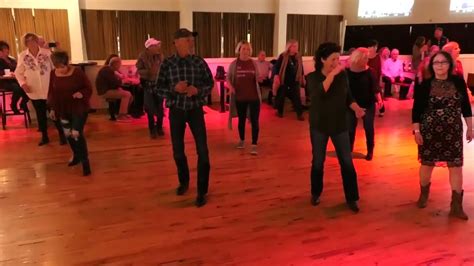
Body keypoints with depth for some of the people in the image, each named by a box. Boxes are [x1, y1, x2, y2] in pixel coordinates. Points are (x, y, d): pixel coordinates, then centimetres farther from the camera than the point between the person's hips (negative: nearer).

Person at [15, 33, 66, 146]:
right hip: (34, 91, 3)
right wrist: (23, 83, -9)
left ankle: (62, 135, 21)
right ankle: (44, 136, 30)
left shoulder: (47, 53, -8)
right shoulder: (22, 56, -1)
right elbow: (18, 72, 6)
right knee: (40, 114, 15)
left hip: (50, 89, -2)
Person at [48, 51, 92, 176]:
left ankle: (85, 161, 0)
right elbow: (52, 92, 9)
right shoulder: (53, 74, -2)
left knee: (77, 134, -12)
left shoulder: (77, 72, -15)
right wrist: (52, 108, 9)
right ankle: (76, 156, 37)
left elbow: (88, 88, -7)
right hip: (63, 109, 5)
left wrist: (82, 93, -28)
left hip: (79, 108, -5)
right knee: (68, 134, 15)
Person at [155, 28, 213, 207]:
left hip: (196, 110, 0)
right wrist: (174, 88, -22)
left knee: (203, 151, -5)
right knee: (178, 151, 12)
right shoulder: (167, 64, -6)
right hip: (176, 111, 0)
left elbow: (210, 83, 5)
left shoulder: (199, 62, -4)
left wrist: (198, 90, -16)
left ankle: (202, 191, 7)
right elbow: (158, 89, -3)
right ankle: (184, 181, 37)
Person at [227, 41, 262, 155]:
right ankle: (242, 140, 35)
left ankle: (254, 145, 1)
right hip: (240, 97, 1)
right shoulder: (234, 64, -2)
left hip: (254, 97, 0)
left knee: (254, 121, -4)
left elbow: (258, 78, 7)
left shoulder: (254, 63, 0)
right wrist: (230, 86, -14)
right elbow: (228, 78, 6)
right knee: (241, 120, 15)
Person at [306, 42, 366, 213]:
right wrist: (333, 74, -31)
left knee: (347, 162, 2)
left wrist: (356, 108, -13)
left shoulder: (343, 75, -2)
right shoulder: (313, 77, -9)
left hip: (340, 125, 2)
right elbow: (319, 93, -29)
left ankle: (352, 198, 15)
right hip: (319, 125, -1)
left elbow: (348, 97, 6)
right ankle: (316, 193, 30)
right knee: (318, 162, 11)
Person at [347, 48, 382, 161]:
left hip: (368, 104, -1)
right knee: (350, 128, 6)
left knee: (369, 128, 6)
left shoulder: (370, 72, -7)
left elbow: (375, 87, -7)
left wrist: (379, 99, -19)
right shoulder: (348, 72, -5)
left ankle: (370, 151, 22)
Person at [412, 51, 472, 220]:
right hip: (430, 131, -2)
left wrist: (470, 127, 6)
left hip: (453, 131, 2)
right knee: (427, 164, 9)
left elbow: (466, 106, 6)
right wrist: (416, 131, -9)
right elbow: (416, 110, -5)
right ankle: (424, 194, 33)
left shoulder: (458, 82, 0)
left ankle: (456, 205, 11)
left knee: (456, 165, 1)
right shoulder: (425, 85, -7)